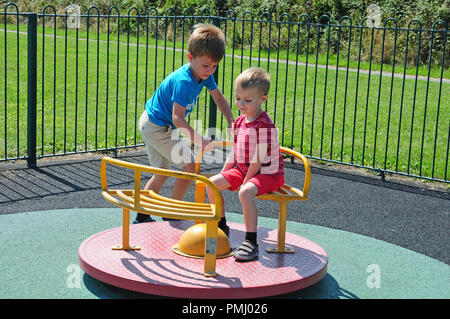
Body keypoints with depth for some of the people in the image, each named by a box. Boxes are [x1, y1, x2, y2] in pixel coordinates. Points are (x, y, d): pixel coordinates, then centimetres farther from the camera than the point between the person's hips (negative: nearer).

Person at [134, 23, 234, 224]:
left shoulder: (205, 75, -4)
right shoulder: (184, 81, -31)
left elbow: (219, 98, 11)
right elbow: (177, 118, -34)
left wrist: (231, 123, 0)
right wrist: (199, 140, -39)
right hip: (157, 127, -10)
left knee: (162, 173, 17)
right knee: (189, 166, -9)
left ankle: (141, 218, 26)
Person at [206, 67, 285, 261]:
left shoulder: (264, 126, -22)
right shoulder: (240, 121, 6)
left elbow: (258, 160, -22)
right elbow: (235, 151, 14)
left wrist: (245, 182, -18)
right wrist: (223, 174, 8)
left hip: (268, 174, -9)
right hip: (243, 169, 9)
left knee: (245, 192, -35)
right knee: (212, 183, 1)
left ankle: (251, 242, -29)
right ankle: (221, 226, 18)